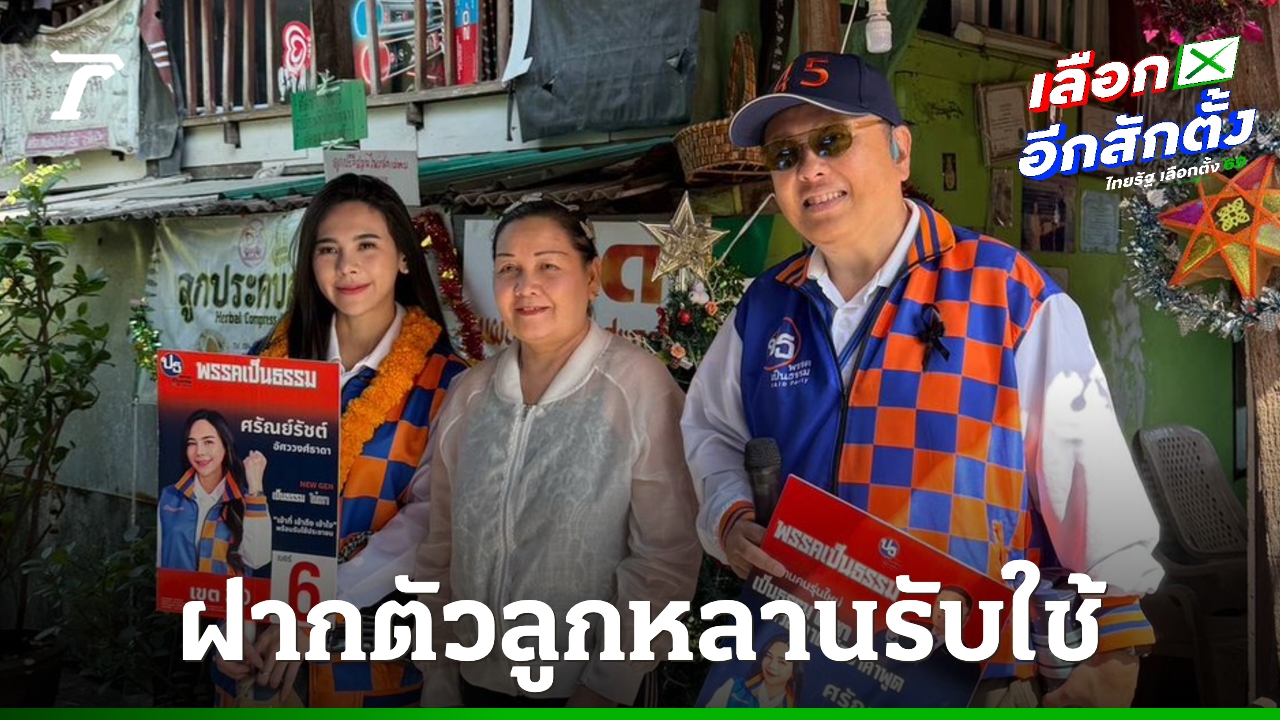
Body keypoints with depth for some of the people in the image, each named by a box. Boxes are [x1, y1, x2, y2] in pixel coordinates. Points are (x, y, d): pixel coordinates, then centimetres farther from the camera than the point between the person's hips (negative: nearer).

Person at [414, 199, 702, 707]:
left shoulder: (639, 386, -14)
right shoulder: (469, 394, 0)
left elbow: (667, 556, -15)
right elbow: (441, 549, 6)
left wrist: (603, 690, -15)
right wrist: (439, 674, 5)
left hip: (586, 686, -4)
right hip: (478, 681, 4)